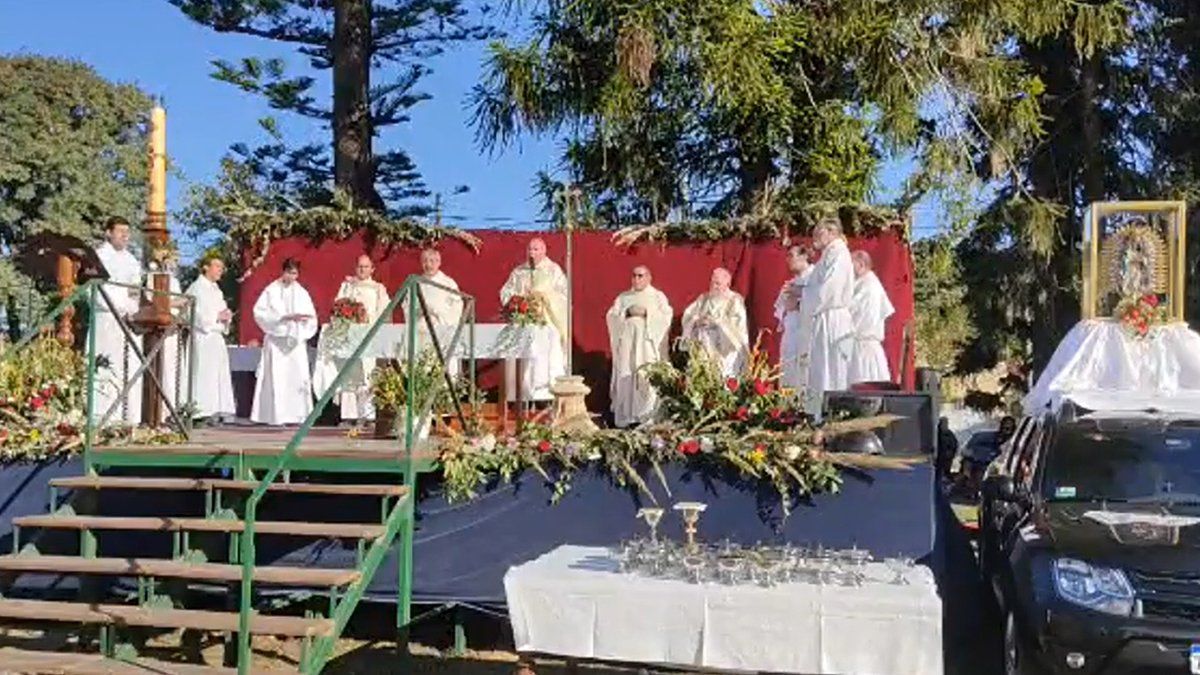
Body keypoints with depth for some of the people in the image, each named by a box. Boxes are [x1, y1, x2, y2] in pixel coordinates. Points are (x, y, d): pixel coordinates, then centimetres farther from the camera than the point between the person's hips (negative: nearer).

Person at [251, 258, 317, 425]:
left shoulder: (302, 293, 13)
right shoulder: (271, 291, 4)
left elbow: (311, 317, 8)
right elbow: (260, 312, -6)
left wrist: (302, 318, -14)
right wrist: (282, 317, -15)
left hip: (296, 341, 3)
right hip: (276, 340, -3)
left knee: (298, 376, -6)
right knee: (276, 378, -7)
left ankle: (297, 414, -3)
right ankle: (276, 415, -6)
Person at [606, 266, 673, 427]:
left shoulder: (658, 296, 12)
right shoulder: (623, 297, 19)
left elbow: (667, 316, -2)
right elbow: (611, 316, 7)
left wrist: (646, 313, -11)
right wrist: (627, 312, -9)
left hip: (648, 343, -3)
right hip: (627, 344, 3)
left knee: (648, 377, -12)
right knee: (626, 379, -4)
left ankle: (648, 415, -11)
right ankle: (626, 416, -3)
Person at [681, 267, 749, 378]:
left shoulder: (735, 300, 1)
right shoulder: (704, 298, 13)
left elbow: (738, 322, -11)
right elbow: (688, 315, 7)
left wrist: (715, 321, -17)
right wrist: (697, 320, -14)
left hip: (726, 350, -4)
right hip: (704, 347, 4)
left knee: (723, 378, -14)